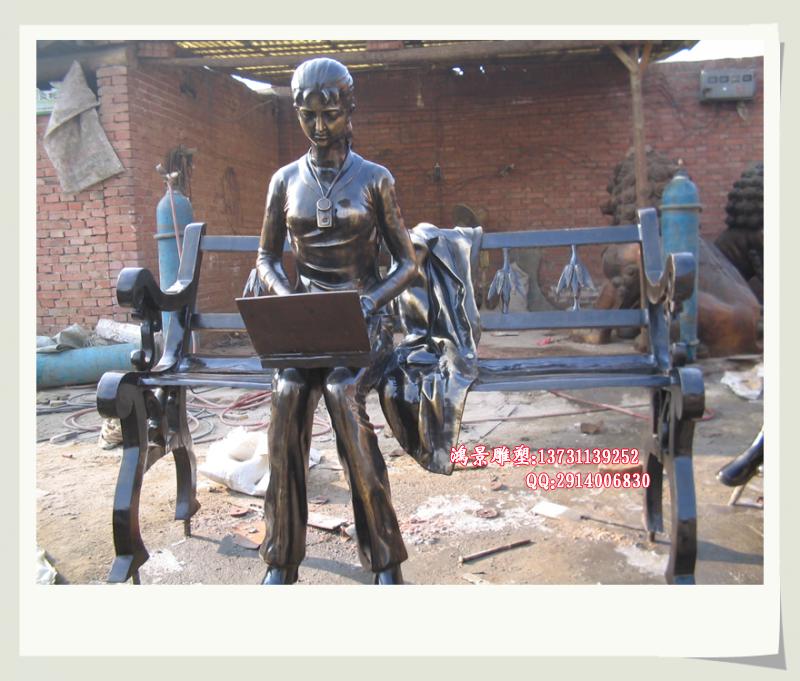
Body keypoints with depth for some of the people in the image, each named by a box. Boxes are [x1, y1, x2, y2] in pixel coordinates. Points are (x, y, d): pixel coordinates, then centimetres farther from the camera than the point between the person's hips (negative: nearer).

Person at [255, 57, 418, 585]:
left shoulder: (375, 179, 4)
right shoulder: (286, 180, 11)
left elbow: (407, 263, 4)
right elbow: (267, 257, 16)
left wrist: (370, 302, -15)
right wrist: (288, 298, -5)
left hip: (363, 322, -2)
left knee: (343, 391, -33)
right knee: (288, 393, -29)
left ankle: (386, 563, -16)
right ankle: (281, 563, -14)